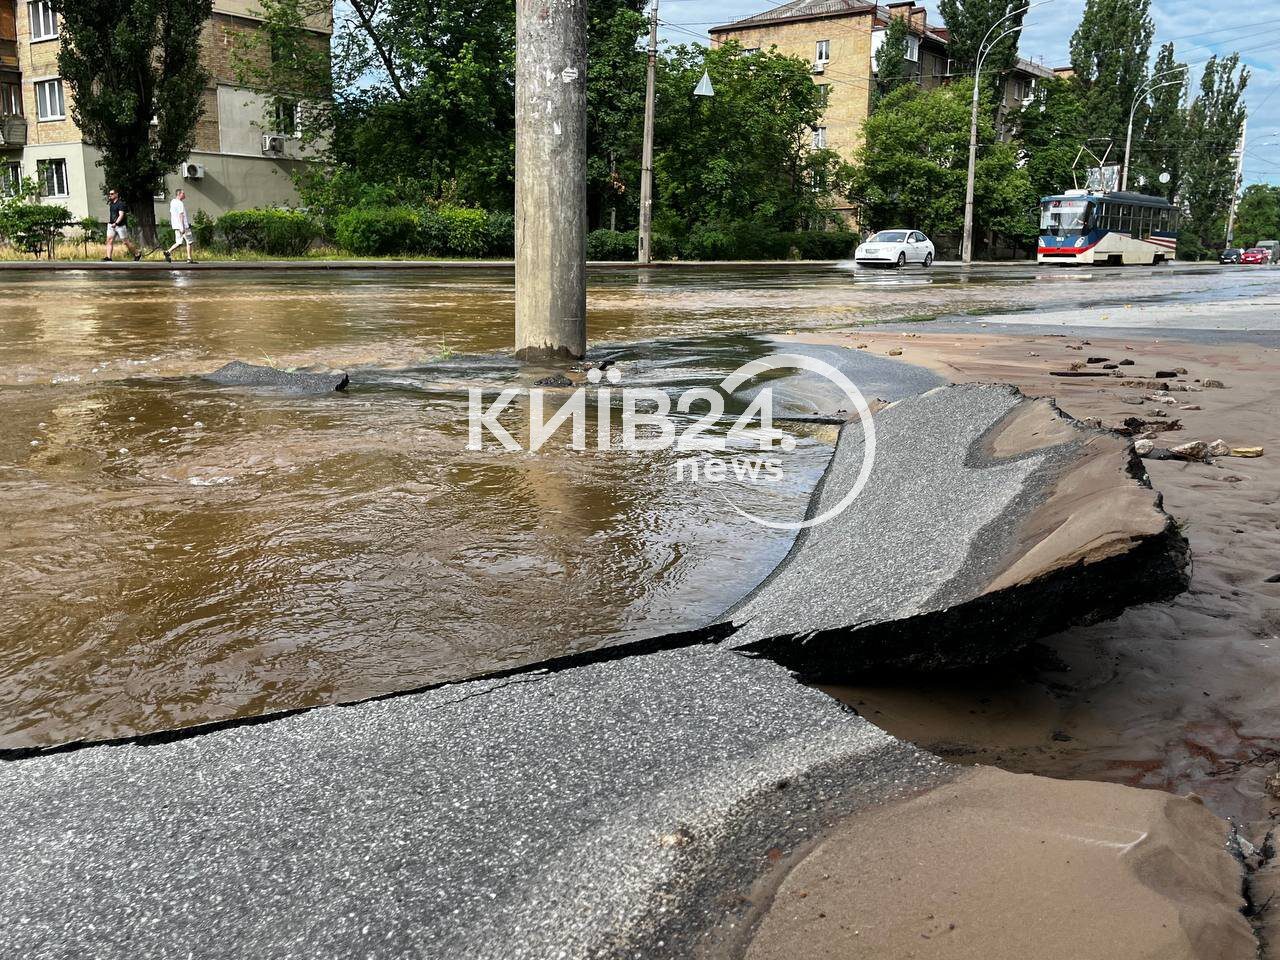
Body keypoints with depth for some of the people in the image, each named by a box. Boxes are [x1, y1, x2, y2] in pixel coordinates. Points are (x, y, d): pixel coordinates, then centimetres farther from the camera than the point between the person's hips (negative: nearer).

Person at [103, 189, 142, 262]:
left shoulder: (120, 203, -13)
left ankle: (137, 254, 18)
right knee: (109, 240, -6)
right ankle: (108, 258, -11)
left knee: (126, 242, 0)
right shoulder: (111, 204, 12)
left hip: (120, 225, -7)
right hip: (111, 225, 7)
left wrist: (116, 223, -29)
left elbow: (121, 215, -22)